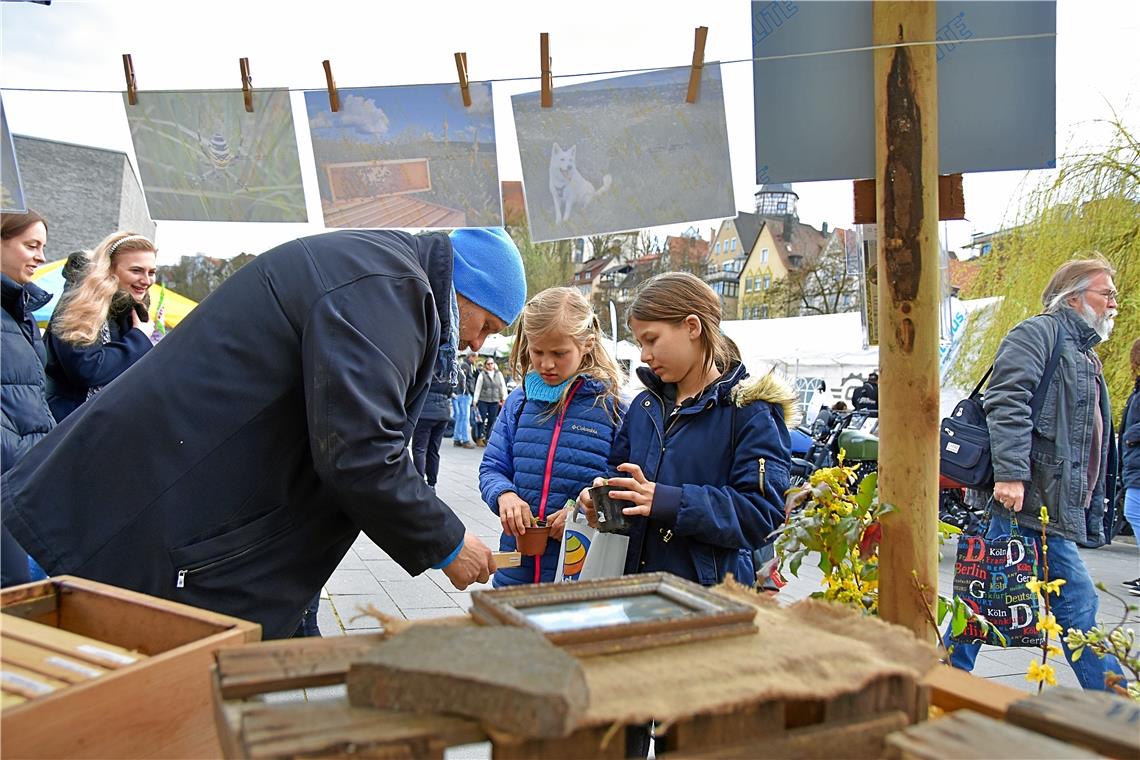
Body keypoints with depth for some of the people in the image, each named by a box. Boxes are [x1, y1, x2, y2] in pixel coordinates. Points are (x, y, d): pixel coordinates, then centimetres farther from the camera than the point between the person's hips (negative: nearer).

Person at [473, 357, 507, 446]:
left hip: (495, 401, 2)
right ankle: (479, 438, 8)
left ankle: (488, 438, 16)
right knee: (482, 419, -1)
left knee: (492, 420, 5)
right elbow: (478, 388, 1)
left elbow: (503, 387, 8)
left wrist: (504, 398, 1)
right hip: (483, 401, -2)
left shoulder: (499, 374, 7)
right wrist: (475, 400, -2)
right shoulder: (482, 374, 0)